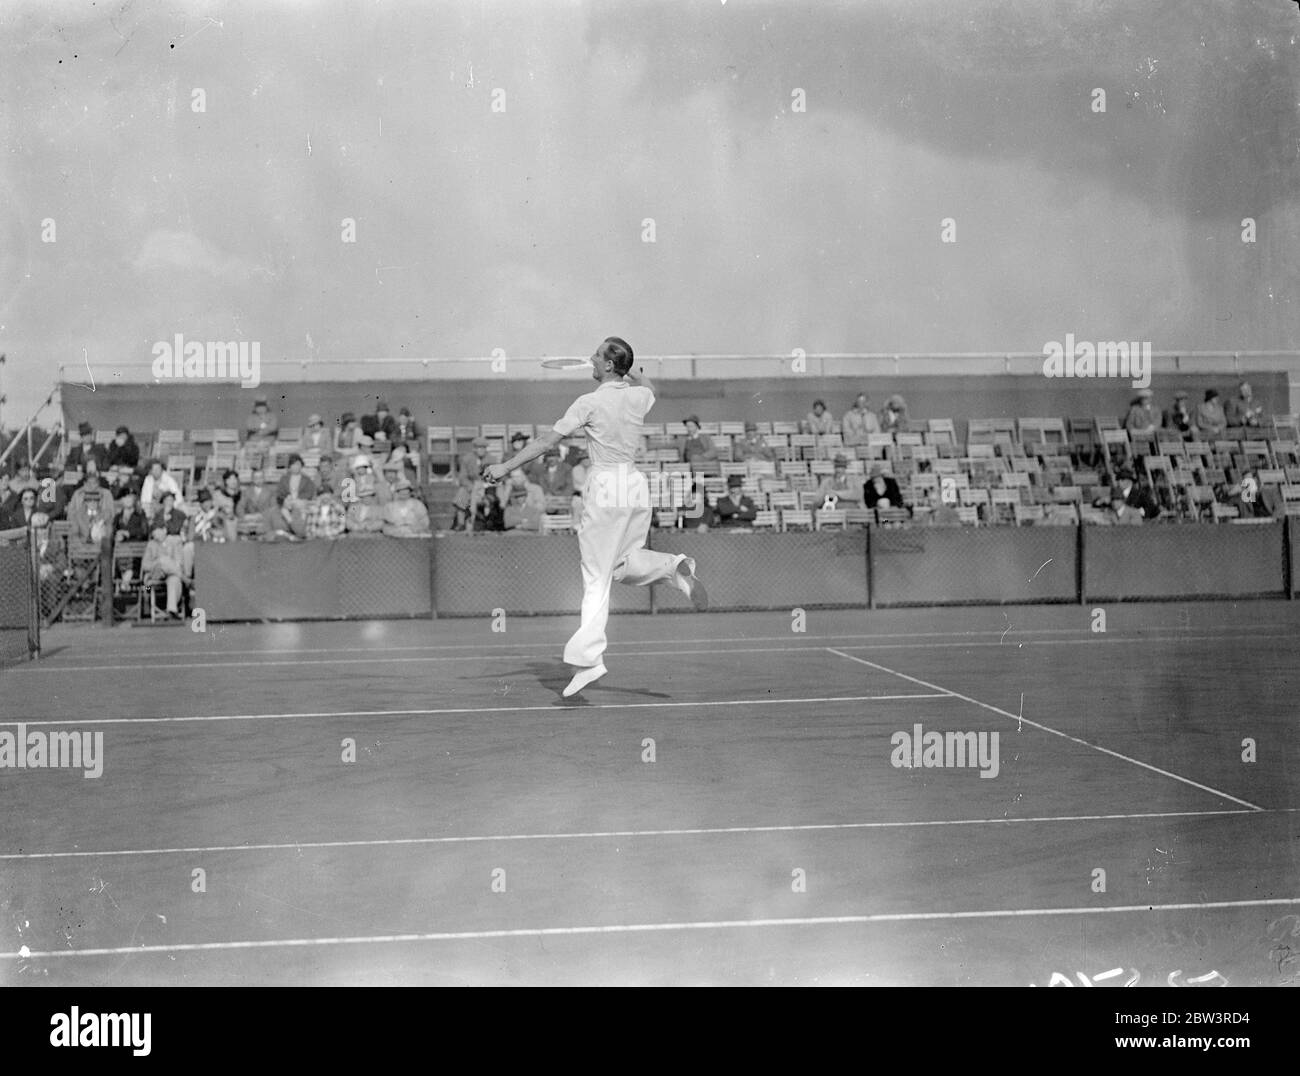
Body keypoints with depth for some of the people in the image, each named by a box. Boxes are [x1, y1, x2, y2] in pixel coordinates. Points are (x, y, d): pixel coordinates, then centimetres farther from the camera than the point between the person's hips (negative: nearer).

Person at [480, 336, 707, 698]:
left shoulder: (589, 402, -8)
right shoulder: (640, 397, 7)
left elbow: (547, 441, -6)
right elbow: (646, 383, 35)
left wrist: (506, 466, 0)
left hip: (605, 486, -5)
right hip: (636, 484, 6)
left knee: (596, 579, -6)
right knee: (623, 564, 22)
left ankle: (587, 659, -12)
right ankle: (676, 567, -6)